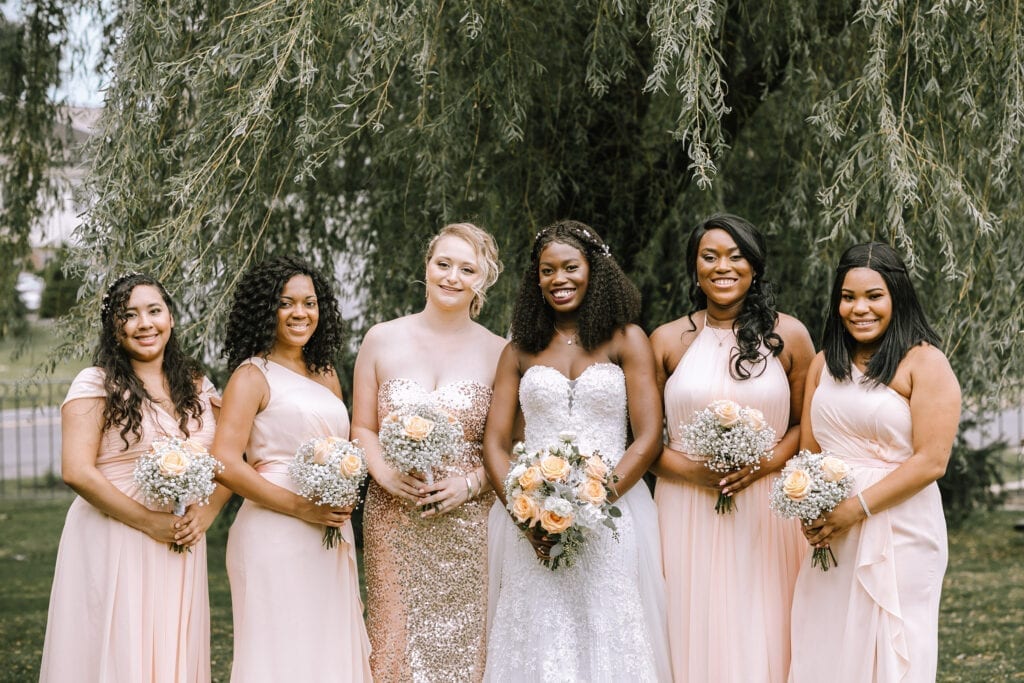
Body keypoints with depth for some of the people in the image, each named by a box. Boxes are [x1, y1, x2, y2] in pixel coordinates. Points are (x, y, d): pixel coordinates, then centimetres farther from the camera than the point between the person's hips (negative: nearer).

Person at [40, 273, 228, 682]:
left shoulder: (197, 387, 11)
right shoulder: (95, 384, -5)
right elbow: (76, 472, -13)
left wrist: (205, 514, -7)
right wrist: (150, 522, -14)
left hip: (182, 550, 5)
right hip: (114, 547, -5)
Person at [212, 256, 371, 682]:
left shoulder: (326, 374, 15)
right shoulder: (253, 374, -4)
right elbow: (226, 462, -14)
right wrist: (301, 508, -16)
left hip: (330, 542, 7)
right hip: (275, 536, -7)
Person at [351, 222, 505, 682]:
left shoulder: (498, 353, 3)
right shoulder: (383, 340, 6)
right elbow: (362, 427, 8)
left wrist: (471, 482, -13)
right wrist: (384, 473, -10)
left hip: (468, 521, 0)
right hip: (394, 523, 1)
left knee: (462, 643, -1)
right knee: (397, 641, -1)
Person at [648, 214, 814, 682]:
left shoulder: (788, 336, 4)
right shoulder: (667, 341, 4)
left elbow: (808, 424, 6)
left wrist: (766, 462, -11)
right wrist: (688, 469, -12)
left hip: (766, 511, 0)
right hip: (688, 514, 0)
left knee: (762, 632, 2)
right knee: (697, 631, 2)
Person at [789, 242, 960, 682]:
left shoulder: (924, 363, -7)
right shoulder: (824, 364, 11)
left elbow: (931, 461, -13)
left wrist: (857, 507, -15)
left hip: (899, 532, -5)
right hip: (830, 533, 5)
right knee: (825, 647, 8)